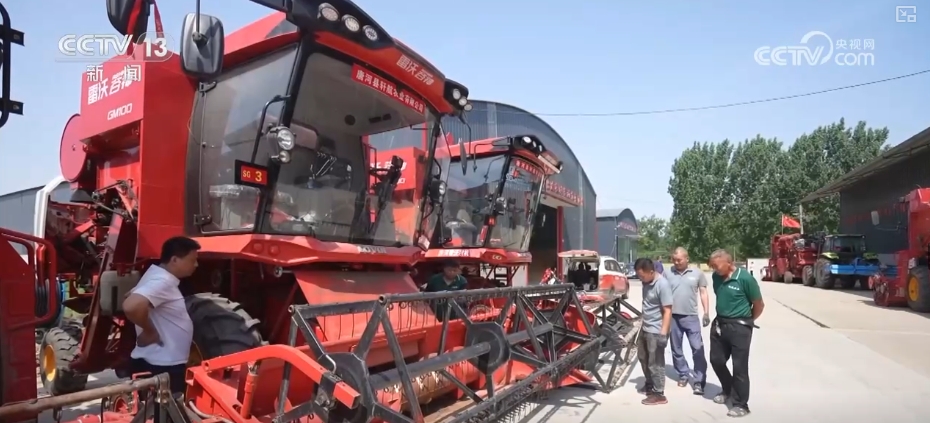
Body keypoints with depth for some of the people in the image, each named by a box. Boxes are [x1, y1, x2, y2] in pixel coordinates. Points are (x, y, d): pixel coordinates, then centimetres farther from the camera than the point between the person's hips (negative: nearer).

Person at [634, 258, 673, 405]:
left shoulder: (662, 284, -22)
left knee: (655, 363, 2)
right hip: (645, 329, 9)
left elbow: (667, 311, -22)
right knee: (643, 358, 21)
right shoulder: (646, 282, 3)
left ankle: (659, 394, 15)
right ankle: (649, 384, 39)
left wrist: (663, 333, -25)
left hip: (656, 331, -9)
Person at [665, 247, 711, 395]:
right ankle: (683, 374, 28)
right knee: (676, 349, 12)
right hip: (673, 316, 1)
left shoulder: (697, 273, 1)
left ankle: (699, 381, 6)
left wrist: (706, 312, 0)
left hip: (691, 317, -1)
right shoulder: (668, 273, 1)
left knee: (697, 349, -2)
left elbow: (703, 293, 6)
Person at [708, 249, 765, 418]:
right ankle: (727, 390, 40)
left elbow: (759, 305, -7)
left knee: (739, 367, 3)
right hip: (719, 323, 6)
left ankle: (741, 405, 17)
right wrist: (723, 316, 15)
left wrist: (748, 321, 7)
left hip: (739, 326, -6)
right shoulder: (716, 277, -3)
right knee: (716, 360, 15)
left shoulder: (745, 278, -19)